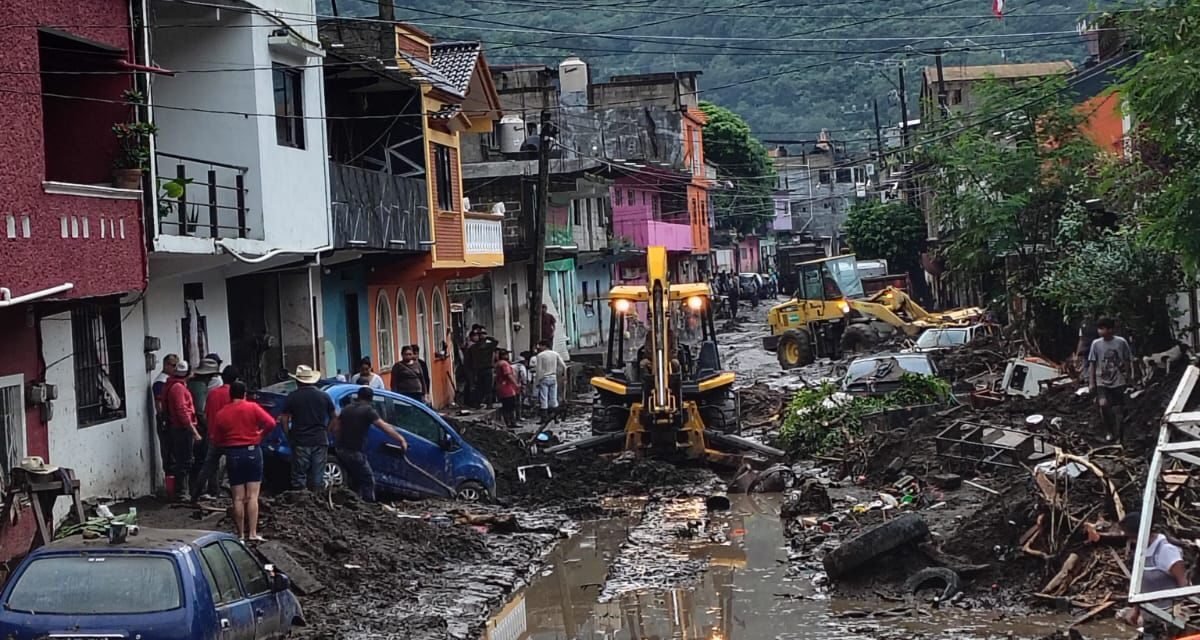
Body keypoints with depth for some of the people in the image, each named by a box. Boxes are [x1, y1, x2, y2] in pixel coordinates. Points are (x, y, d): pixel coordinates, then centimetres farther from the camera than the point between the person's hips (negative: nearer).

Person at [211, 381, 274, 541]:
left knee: (238, 498, 5)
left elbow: (217, 438, 6)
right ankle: (252, 533, -10)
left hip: (233, 454, 1)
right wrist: (260, 432, 6)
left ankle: (241, 534, 5)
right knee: (252, 496, -2)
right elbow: (271, 423, -11)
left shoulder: (221, 414, 2)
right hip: (252, 451, -1)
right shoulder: (253, 408, -4)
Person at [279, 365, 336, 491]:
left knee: (299, 476, 3)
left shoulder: (292, 397, -3)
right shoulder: (324, 396, 3)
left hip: (300, 442, -2)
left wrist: (288, 436, 7)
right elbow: (334, 416, 9)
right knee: (317, 478, 6)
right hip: (320, 441, 2)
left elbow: (284, 420, -5)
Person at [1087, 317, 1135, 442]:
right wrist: (1091, 383, -1)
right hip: (1102, 382, 0)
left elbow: (1127, 361, 4)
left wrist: (1128, 378, 5)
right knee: (1103, 404, -20)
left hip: (1118, 382, 0)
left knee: (1118, 410, 3)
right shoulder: (1096, 344, -2)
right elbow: (1092, 364, 2)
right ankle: (1109, 432, -2)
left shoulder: (1121, 342, -5)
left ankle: (1119, 437, 16)